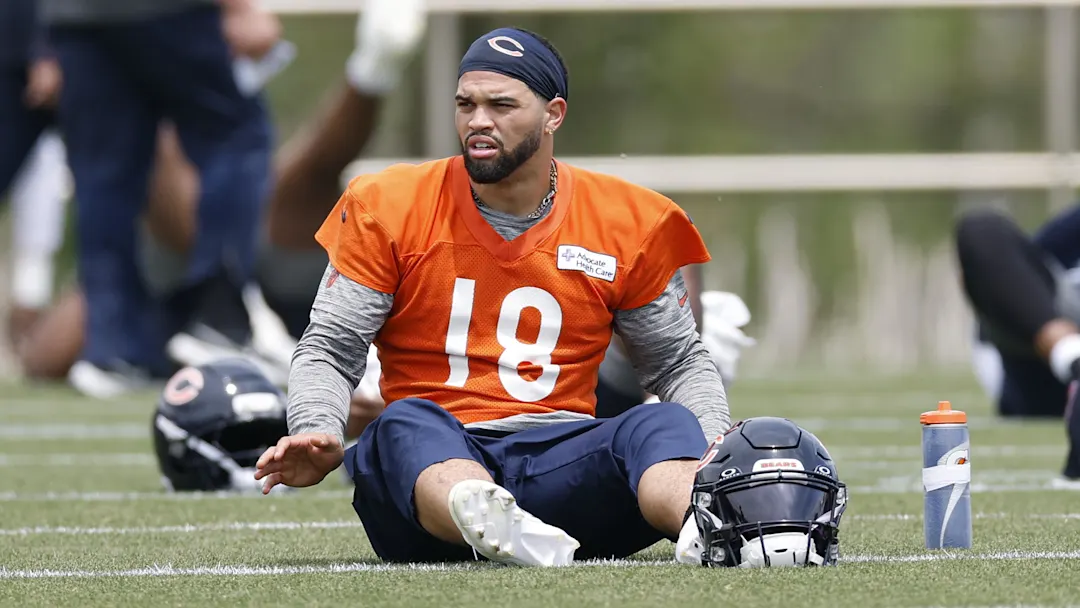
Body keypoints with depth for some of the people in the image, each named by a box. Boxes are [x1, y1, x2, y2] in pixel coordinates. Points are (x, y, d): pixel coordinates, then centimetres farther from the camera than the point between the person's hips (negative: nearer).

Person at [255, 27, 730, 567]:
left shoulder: (625, 223, 10)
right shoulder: (390, 208, 6)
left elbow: (681, 364, 19)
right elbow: (329, 350, 7)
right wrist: (317, 434, -15)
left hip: (561, 465, 2)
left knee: (662, 426, -28)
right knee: (409, 423, -36)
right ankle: (489, 521, -71)